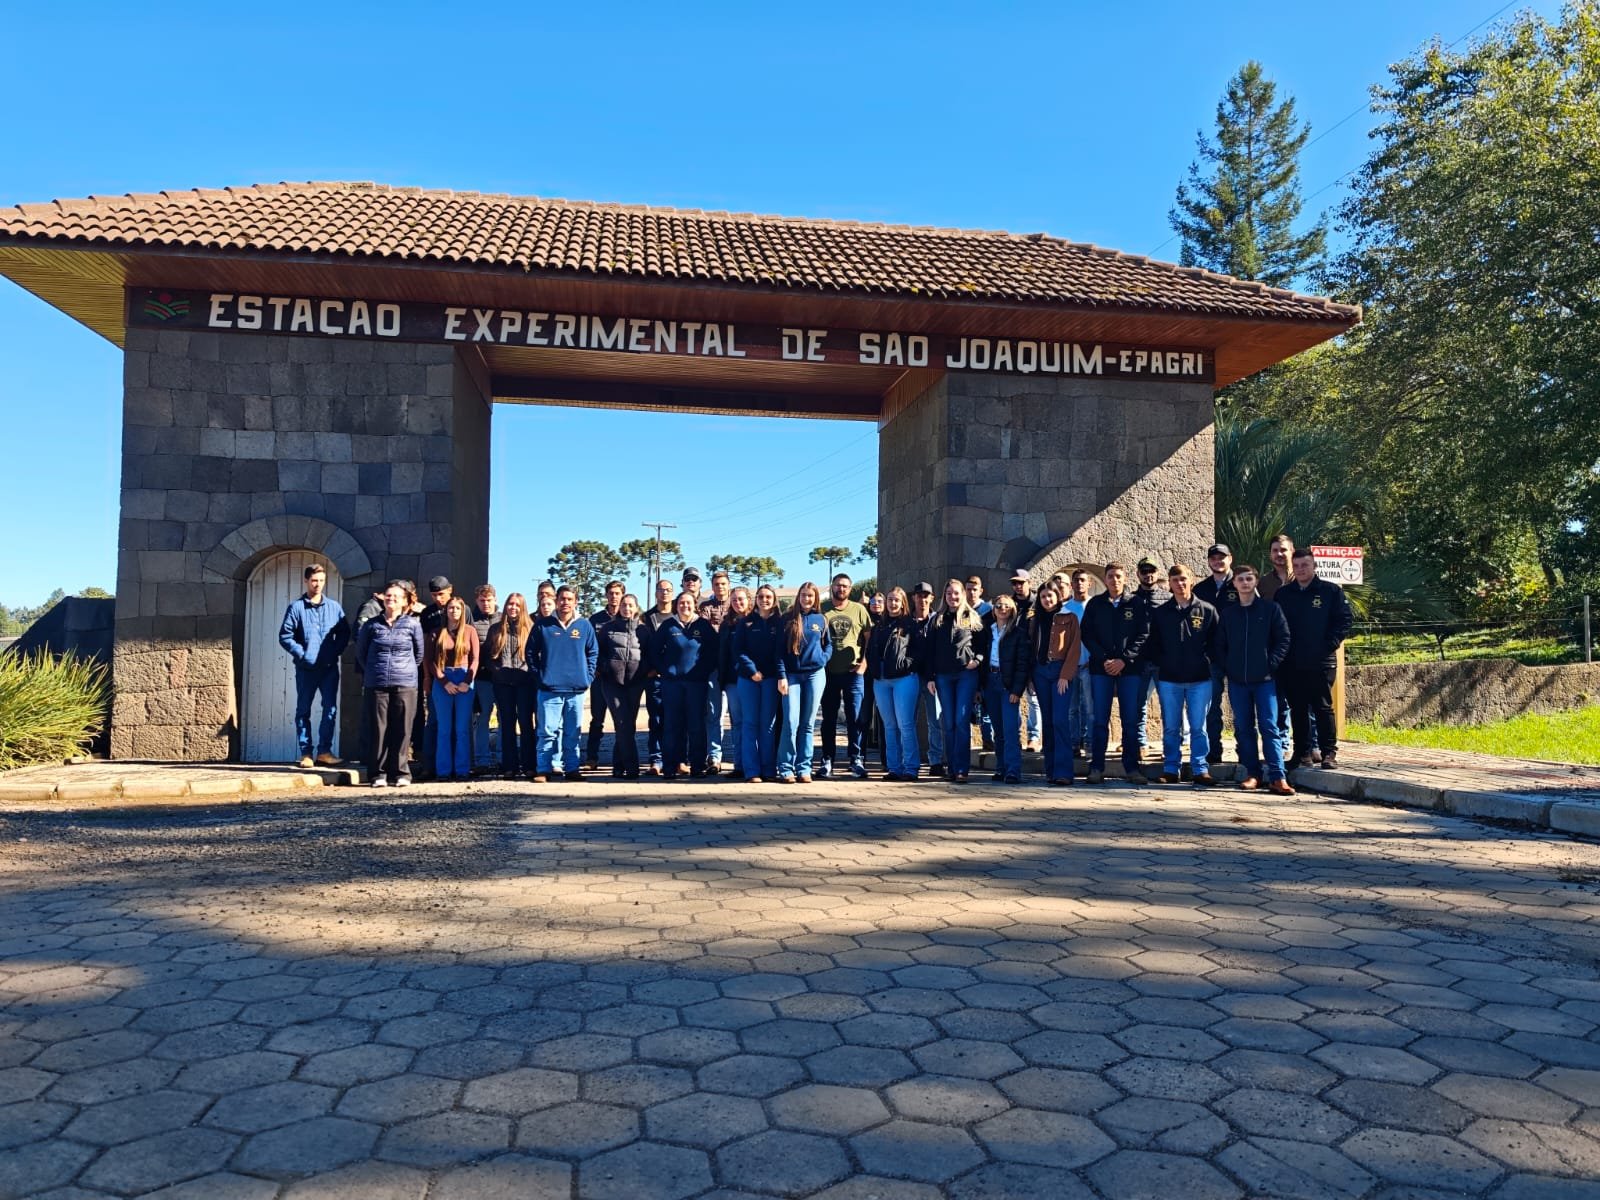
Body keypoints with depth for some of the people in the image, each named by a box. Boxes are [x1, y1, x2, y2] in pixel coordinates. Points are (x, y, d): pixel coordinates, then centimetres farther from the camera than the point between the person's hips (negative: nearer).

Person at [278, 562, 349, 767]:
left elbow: (345, 633, 11)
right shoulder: (296, 607, 1)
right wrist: (302, 654, -10)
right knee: (303, 710, 4)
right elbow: (285, 636, -2)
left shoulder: (334, 607, 8)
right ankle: (306, 753, 9)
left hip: (329, 667, 2)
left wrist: (336, 652, -3)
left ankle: (324, 751, 5)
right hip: (306, 668, -2)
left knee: (330, 708, -1)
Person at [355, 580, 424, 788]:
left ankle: (401, 773, 5)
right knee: (378, 729, 1)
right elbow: (360, 652, 17)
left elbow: (419, 653, 13)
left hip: (405, 685, -1)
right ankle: (379, 774, 7)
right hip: (376, 685, 1)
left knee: (402, 730, -1)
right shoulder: (372, 625, 7)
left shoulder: (413, 624, 5)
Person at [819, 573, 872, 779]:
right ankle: (827, 760, 14)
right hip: (828, 672, 0)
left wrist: (864, 662, -1)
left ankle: (856, 759, 8)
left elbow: (870, 637, 8)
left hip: (853, 672, 0)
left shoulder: (859, 609, 5)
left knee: (855, 717, 0)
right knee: (829, 718, 7)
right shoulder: (821, 609, 4)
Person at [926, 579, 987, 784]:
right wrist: (930, 676, 4)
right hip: (943, 675, 3)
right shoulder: (938, 620, 13)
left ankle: (962, 769, -8)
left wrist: (977, 659, -11)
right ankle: (952, 769, 8)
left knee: (962, 721, -9)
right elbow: (930, 649, 10)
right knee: (949, 724, 4)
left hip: (966, 674, -3)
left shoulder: (973, 618, 7)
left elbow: (984, 643, 7)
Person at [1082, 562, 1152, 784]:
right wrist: (1103, 659, -10)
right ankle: (1097, 768, 5)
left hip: (1129, 668, 0)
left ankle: (1131, 767, 9)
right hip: (1101, 669, 0)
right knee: (1100, 720, 1)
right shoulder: (1095, 604, 7)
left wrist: (1124, 659, -12)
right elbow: (1087, 635, 2)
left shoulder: (1136, 605, 5)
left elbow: (1143, 635, -1)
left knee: (1130, 720, 2)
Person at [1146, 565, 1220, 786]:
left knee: (1199, 727, 2)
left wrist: (1209, 663, -5)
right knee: (1170, 728, 6)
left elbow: (1215, 643, 4)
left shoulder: (1207, 611, 3)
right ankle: (1171, 769, 13)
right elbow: (1153, 644, 9)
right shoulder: (1160, 613, 7)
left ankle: (1201, 769, 9)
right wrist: (1158, 663, -1)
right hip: (1168, 679, 1)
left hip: (1200, 679, -1)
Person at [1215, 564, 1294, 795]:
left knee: (1269, 727, -7)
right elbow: (1220, 645, 12)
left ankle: (1277, 777, -8)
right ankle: (1252, 774, 12)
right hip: (1237, 681, 3)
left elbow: (1283, 639, -1)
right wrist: (1228, 669, 1)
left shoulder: (1271, 609, 2)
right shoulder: (1227, 613, 10)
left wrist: (1271, 666, -8)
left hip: (1264, 679, -3)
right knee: (1243, 728, 5)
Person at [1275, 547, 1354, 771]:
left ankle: (1329, 753, 5)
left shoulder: (1331, 591, 2)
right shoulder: (1283, 594, 11)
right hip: (1291, 664, 3)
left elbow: (1346, 619, -1)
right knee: (1297, 710, 8)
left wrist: (1331, 644, -8)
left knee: (1323, 707, -1)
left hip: (1321, 662, -3)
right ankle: (1301, 753, 15)